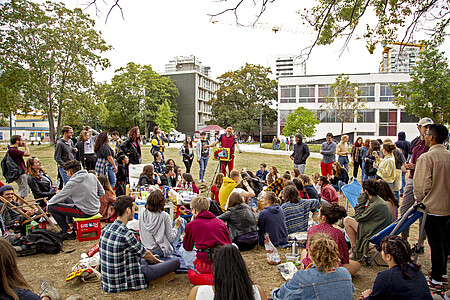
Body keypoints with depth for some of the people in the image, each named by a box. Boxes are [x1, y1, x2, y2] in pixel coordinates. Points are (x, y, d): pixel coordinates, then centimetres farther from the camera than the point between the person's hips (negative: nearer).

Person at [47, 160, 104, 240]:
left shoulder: (72, 183, -18)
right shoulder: (92, 176, -1)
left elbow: (59, 197, -5)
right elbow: (102, 193, 5)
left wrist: (48, 204, 14)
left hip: (85, 212, -8)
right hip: (96, 209, 8)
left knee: (51, 207, 1)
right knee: (67, 198, 28)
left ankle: (69, 232, 7)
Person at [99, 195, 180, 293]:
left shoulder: (106, 229, -1)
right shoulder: (125, 234, -28)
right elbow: (146, 254, -11)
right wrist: (157, 260, 12)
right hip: (125, 280, -9)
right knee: (176, 261, -6)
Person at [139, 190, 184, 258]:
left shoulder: (142, 213, -10)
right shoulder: (164, 216, -24)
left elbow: (141, 234, 7)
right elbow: (170, 239, -17)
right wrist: (176, 226, -2)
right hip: (161, 251, -5)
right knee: (182, 221, 8)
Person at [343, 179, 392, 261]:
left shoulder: (376, 205, -25)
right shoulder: (378, 200, 4)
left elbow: (358, 218, -15)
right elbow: (365, 215, 14)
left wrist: (361, 202, -12)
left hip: (374, 233, -10)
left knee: (347, 220, -9)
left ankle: (355, 248, 1)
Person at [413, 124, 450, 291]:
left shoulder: (426, 157, -19)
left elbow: (421, 185, -21)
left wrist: (421, 200, -2)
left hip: (432, 207, -7)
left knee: (436, 244, 1)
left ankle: (436, 281, 13)